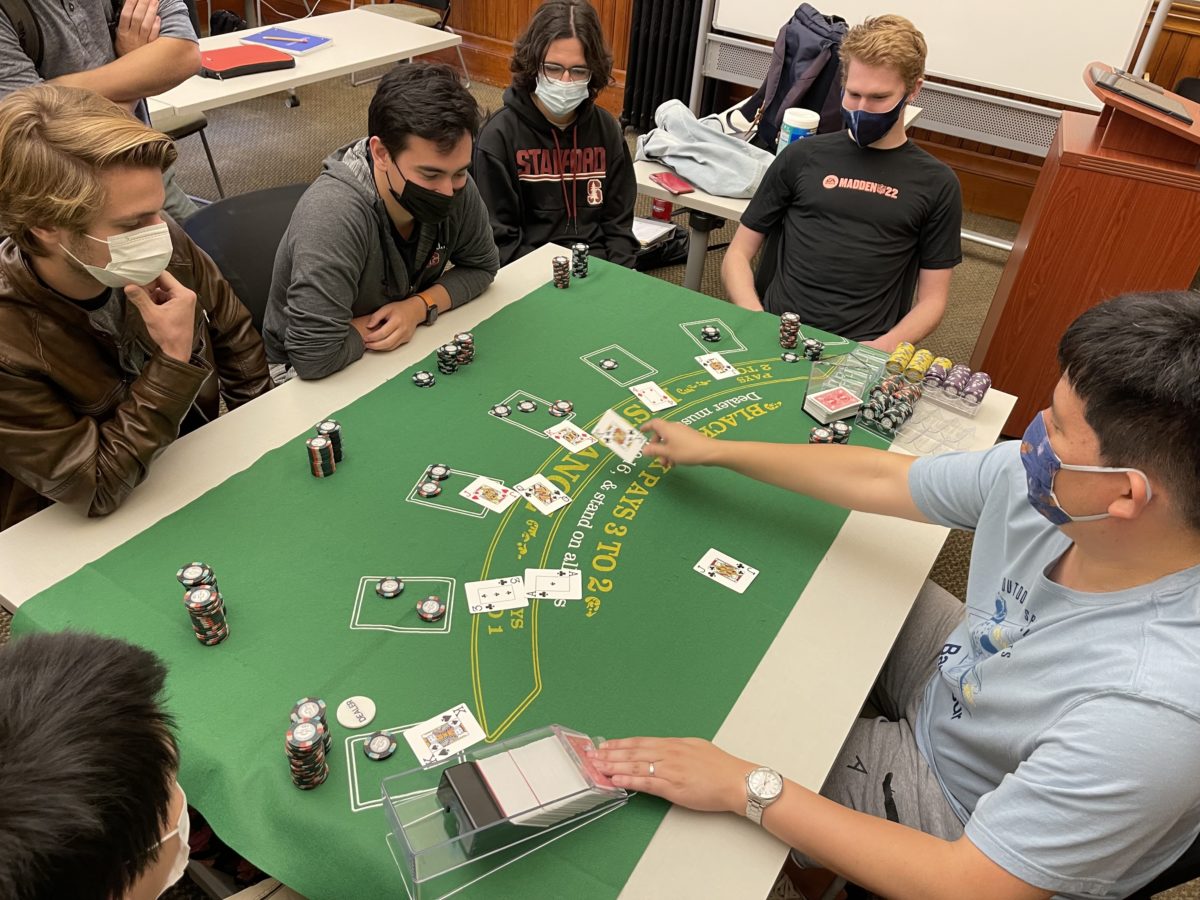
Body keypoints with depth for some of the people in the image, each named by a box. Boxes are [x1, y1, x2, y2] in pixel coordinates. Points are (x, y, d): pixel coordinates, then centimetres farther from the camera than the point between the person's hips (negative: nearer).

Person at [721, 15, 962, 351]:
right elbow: (738, 255, 11)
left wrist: (879, 349, -11)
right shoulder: (803, 157, 11)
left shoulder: (936, 185, 9)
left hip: (861, 350, 0)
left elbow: (932, 300, 8)